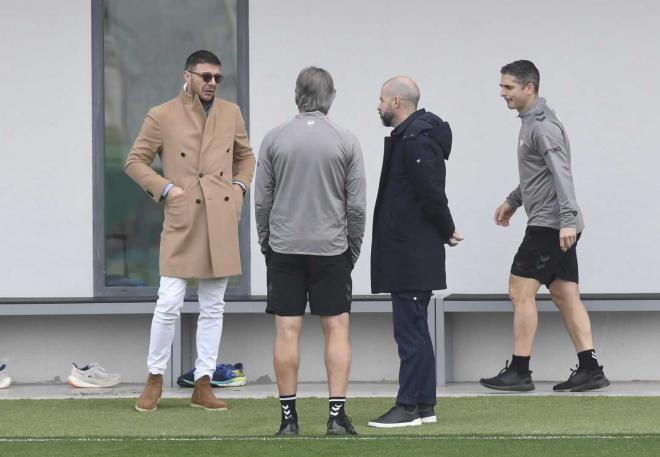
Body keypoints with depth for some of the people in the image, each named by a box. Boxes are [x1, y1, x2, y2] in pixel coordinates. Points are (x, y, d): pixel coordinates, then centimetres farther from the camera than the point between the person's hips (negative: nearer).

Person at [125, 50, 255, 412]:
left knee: (213, 307, 6)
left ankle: (203, 385, 12)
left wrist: (239, 186, 8)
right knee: (169, 304, -8)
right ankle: (154, 379, 9)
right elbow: (134, 161, 3)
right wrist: (166, 188, -7)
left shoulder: (231, 114, 11)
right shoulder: (161, 117, -1)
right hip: (182, 222, -4)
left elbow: (246, 156, 24)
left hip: (221, 223, 4)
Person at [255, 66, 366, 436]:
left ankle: (289, 416, 3)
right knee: (337, 327, 4)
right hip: (331, 249, -1)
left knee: (288, 330, 2)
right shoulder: (347, 142, -3)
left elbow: (262, 201, 2)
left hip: (284, 249, 1)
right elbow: (357, 205, -2)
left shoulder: (274, 139, -1)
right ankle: (337, 413, -1)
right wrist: (353, 250, 10)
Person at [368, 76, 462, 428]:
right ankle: (424, 404, 19)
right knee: (415, 329, 14)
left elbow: (432, 193, -21)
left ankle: (409, 407, -4)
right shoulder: (410, 136, 15)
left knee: (410, 330, -7)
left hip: (412, 257, -11)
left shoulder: (416, 141, -18)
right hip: (410, 255, 11)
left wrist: (446, 231, -7)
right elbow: (431, 193, 18)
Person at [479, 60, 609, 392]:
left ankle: (519, 371, -3)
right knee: (564, 295, 7)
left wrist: (567, 220, -31)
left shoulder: (543, 125, -14)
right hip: (556, 226, 10)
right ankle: (589, 369, 5)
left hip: (549, 225, -10)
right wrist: (512, 202, 34)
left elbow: (561, 174, -24)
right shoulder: (531, 122, 17)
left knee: (520, 290, -6)